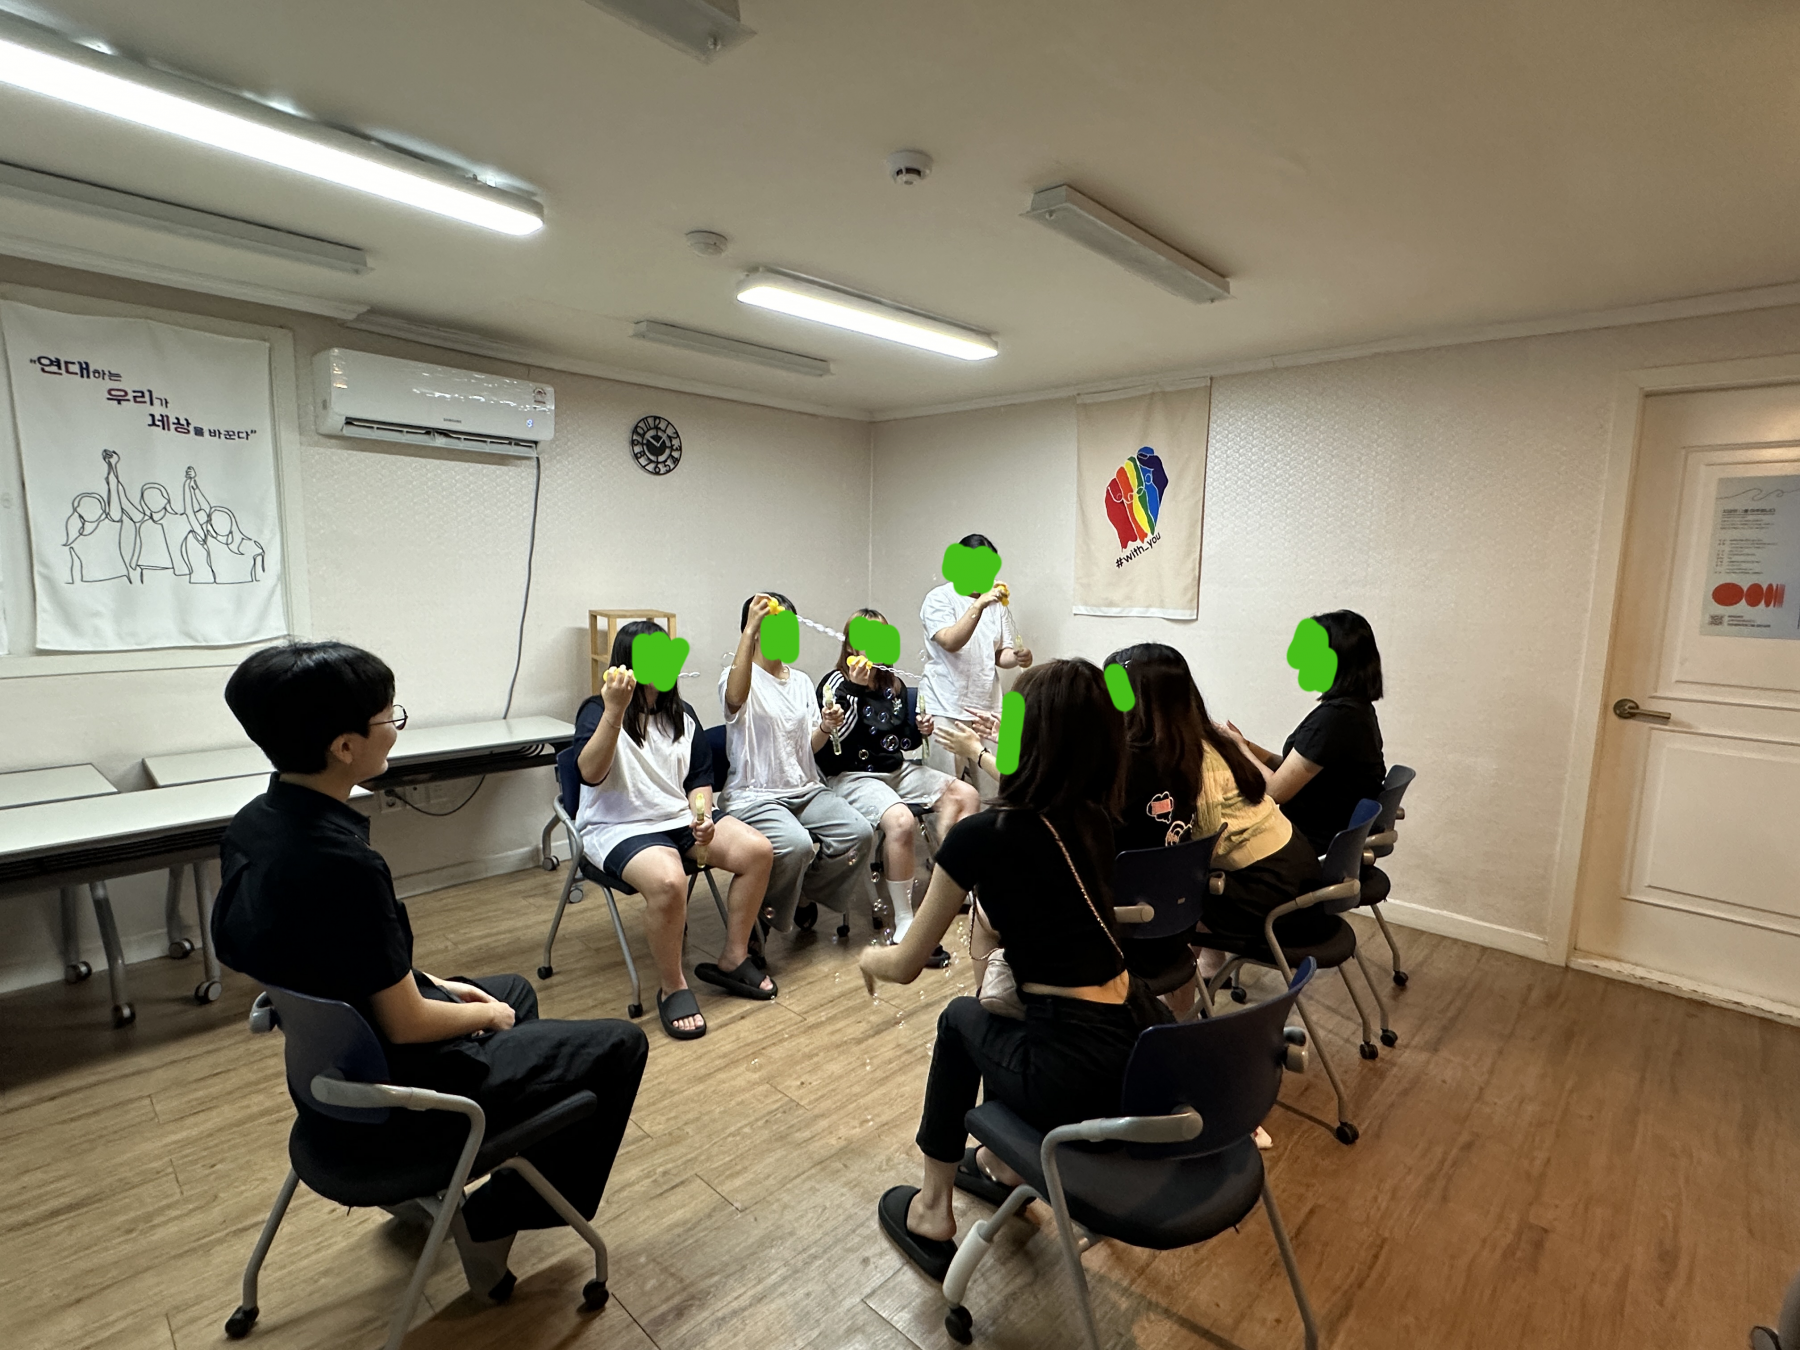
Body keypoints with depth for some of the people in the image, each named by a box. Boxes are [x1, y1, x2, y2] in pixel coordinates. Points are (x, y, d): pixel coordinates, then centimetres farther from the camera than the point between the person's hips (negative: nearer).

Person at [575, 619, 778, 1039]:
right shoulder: (597, 711, -6)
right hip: (619, 827, -6)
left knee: (758, 850, -14)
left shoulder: (682, 715, 12)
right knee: (668, 880, -36)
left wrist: (702, 815, -5)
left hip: (681, 818, 6)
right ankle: (673, 989, -12)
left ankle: (733, 958, 4)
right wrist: (614, 710, -36)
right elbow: (590, 773, -25)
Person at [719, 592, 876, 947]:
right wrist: (749, 630, -37)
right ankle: (757, 921, -5)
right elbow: (736, 698, -33)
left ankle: (806, 896, 8)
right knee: (796, 844, -34)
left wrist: (825, 728, -8)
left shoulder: (801, 681, 14)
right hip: (755, 795, -6)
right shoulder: (737, 675, -5)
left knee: (860, 833, -17)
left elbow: (810, 746, 15)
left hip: (806, 788, 6)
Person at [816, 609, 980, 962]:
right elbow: (834, 738, -23)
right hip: (851, 777, -7)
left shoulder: (893, 685, 13)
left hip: (897, 770, 8)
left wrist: (919, 731, -1)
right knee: (900, 820, -34)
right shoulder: (836, 685, -7)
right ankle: (903, 926, -24)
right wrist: (854, 688, -24)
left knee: (965, 795, -5)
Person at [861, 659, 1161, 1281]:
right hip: (1149, 1055, 6)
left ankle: (933, 1213, 34)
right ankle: (1003, 1161, 46)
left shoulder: (980, 835, -14)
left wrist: (870, 957, 20)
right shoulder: (1097, 821, 4)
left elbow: (906, 966, -2)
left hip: (1078, 1078, -6)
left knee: (961, 1017, 24)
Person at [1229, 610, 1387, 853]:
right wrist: (1244, 746, 0)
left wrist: (1238, 748, -8)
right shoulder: (1355, 707, 6)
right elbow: (1292, 771, 9)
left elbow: (1277, 790, -20)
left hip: (1312, 840, -9)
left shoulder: (1333, 717, -24)